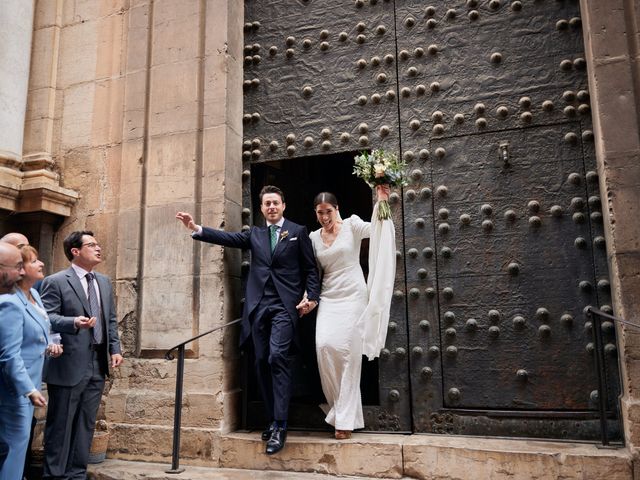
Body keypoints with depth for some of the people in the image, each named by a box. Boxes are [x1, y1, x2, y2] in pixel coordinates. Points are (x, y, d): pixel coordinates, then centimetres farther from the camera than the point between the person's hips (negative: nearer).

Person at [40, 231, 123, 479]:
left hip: (98, 364, 6)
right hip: (69, 364, -6)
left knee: (85, 424, 13)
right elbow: (46, 318, -13)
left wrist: (115, 348, 8)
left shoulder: (104, 282, 14)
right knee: (60, 425, 5)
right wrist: (74, 322, -30)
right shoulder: (55, 281, -6)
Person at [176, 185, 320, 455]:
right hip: (259, 306, 4)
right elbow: (229, 238, 3)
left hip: (284, 305, -4)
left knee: (277, 357, -17)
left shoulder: (298, 232, 7)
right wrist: (196, 229, -10)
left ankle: (280, 426, -12)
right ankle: (272, 421, 17)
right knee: (262, 362, 6)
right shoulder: (254, 234, 16)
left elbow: (310, 268, 5)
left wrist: (312, 296, -7)